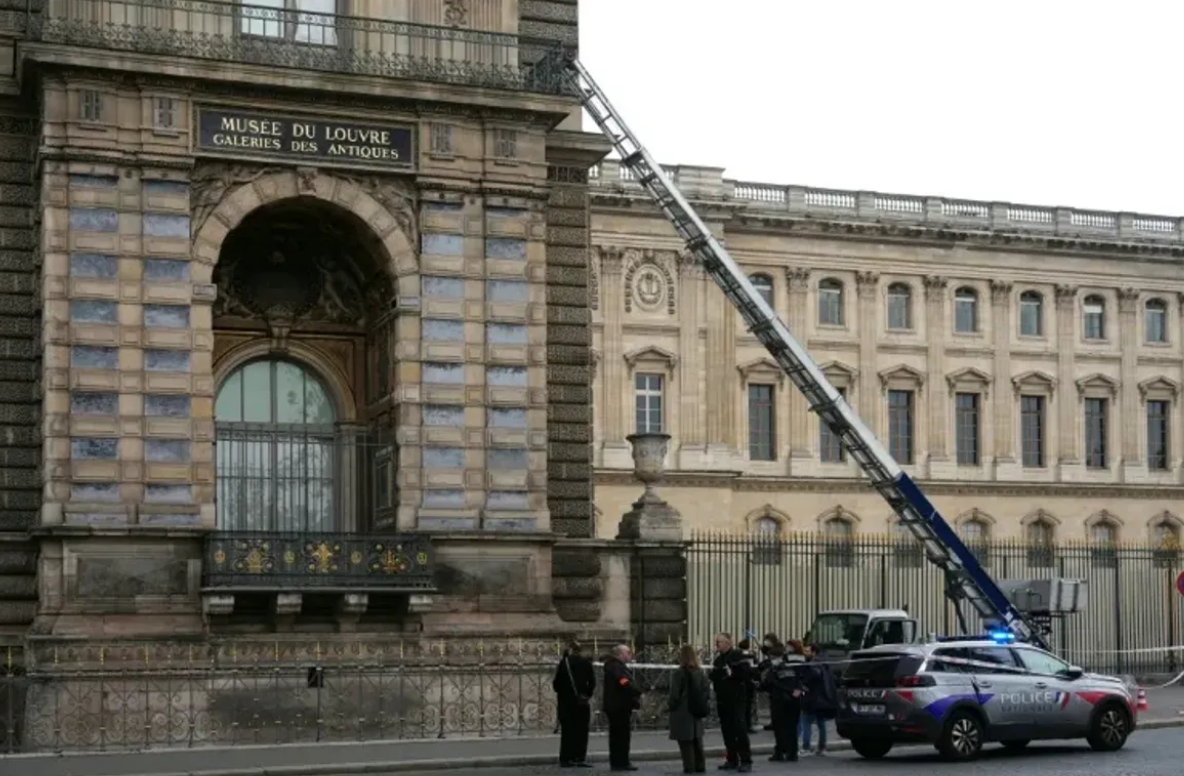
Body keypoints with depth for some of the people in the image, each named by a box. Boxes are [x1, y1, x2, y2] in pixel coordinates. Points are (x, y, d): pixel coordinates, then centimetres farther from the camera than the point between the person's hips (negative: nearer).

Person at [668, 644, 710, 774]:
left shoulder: (678, 673, -14)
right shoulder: (700, 672, 4)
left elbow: (675, 695, -16)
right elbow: (707, 692, 5)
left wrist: (670, 706, -1)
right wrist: (702, 705, 15)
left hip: (682, 714, -6)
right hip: (696, 712, 6)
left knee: (685, 741, -1)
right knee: (697, 740, 15)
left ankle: (689, 767, -2)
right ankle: (700, 766, 17)